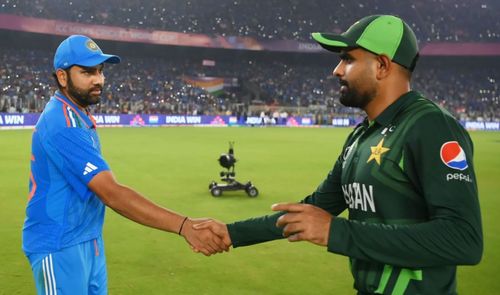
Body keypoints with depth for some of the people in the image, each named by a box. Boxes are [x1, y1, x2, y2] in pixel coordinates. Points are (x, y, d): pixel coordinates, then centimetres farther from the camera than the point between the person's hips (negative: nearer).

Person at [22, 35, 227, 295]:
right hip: (60, 246, -9)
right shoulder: (63, 124, -24)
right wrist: (184, 226, -39)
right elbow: (112, 194, -32)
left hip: (90, 239, 9)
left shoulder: (77, 115, 8)